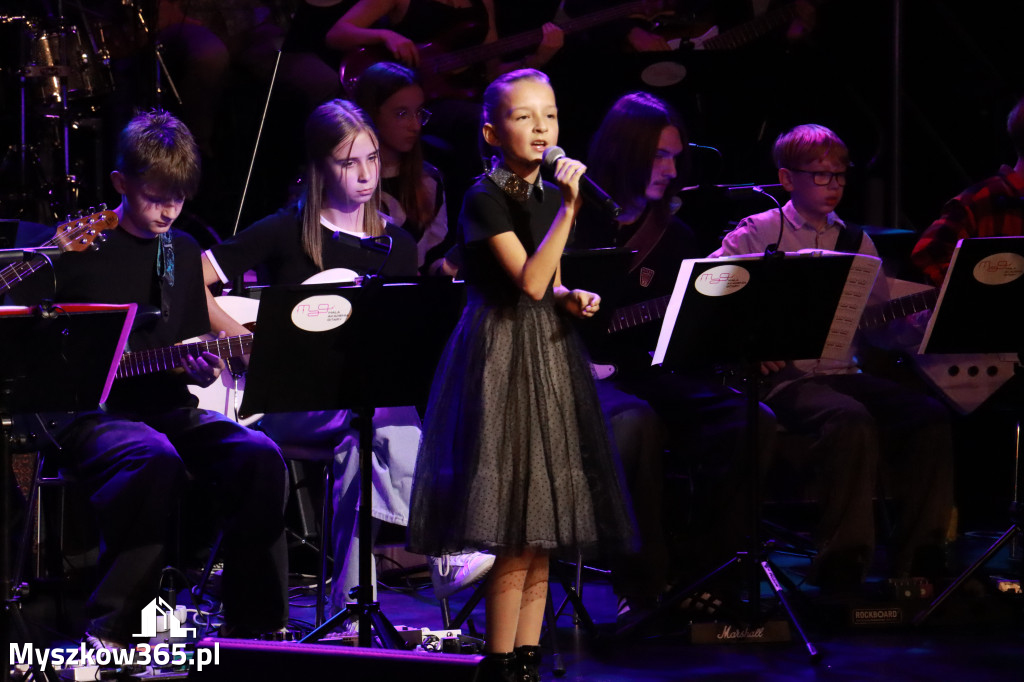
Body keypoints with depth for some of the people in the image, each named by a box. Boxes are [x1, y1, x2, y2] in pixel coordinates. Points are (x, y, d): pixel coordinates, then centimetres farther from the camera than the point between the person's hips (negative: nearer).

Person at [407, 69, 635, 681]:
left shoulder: (549, 195, 11)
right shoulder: (485, 199, -11)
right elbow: (529, 282, -21)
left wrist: (572, 301, 0)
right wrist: (569, 207, -23)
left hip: (548, 355, 7)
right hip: (501, 360, -7)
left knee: (542, 535, 7)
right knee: (515, 540, -9)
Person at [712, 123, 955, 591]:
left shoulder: (857, 244, 18)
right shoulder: (758, 233, 4)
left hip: (842, 372, 5)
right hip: (783, 376, -5)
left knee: (929, 417, -20)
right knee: (851, 420, -36)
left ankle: (915, 560, -13)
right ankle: (842, 565, -30)